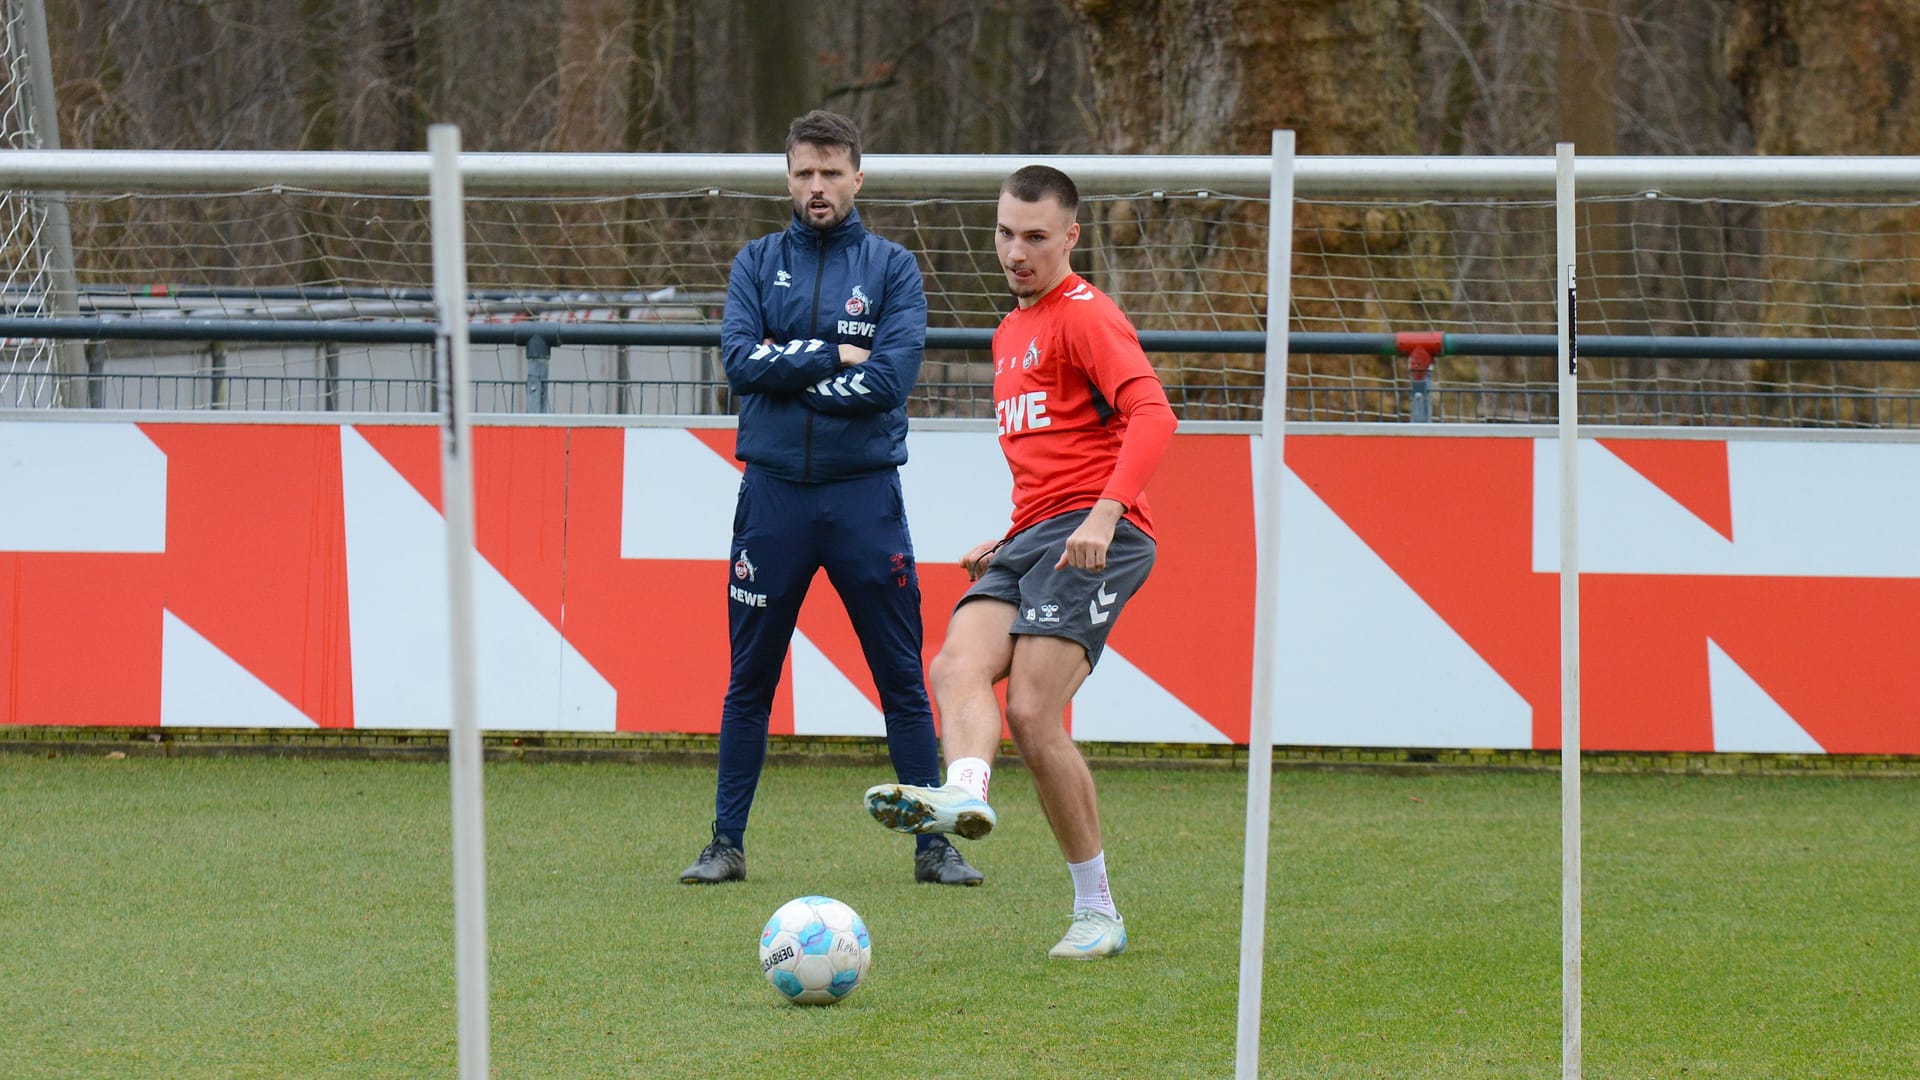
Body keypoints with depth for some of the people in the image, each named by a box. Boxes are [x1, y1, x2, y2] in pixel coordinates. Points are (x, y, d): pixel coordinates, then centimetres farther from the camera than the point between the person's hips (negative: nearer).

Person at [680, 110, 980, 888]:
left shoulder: (891, 268, 2)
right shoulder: (758, 264, 7)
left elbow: (893, 378, -11)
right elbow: (740, 359, -8)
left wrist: (788, 374, -9)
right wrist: (834, 356, -12)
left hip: (865, 497, -1)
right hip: (774, 495, 1)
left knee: (904, 680, 1)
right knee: (749, 682, 6)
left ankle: (933, 845, 7)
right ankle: (727, 844, 13)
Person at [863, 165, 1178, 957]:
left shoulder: (1085, 316, -3)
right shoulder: (1010, 334, 26)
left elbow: (1151, 415, -18)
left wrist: (1104, 513, -31)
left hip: (1092, 535, -8)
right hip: (1031, 536, 8)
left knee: (1034, 715, -18)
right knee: (957, 665, -21)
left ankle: (1097, 914, -12)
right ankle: (965, 791, -48)